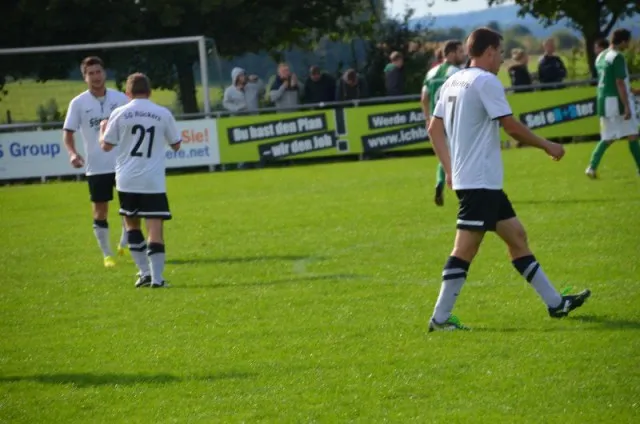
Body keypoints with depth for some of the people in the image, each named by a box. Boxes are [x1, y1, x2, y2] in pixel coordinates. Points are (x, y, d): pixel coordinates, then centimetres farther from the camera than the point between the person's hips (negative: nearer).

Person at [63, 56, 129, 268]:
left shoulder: (120, 98, 1)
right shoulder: (78, 103, -3)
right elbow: (68, 132, -2)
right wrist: (72, 153, -20)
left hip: (123, 163, 1)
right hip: (96, 167, -1)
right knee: (100, 211, 3)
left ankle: (124, 245, 23)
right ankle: (107, 255, 13)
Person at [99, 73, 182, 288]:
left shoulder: (119, 114, -1)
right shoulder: (163, 114, 1)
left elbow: (106, 145, 5)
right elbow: (176, 145, 11)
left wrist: (102, 129, 26)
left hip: (127, 181, 1)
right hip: (153, 181, -1)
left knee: (132, 223, 18)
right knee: (155, 227, -2)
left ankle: (144, 272, 11)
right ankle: (156, 277, -11)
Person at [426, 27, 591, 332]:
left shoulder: (453, 82, 13)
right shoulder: (486, 82, -13)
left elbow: (434, 129, 16)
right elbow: (512, 127, -15)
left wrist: (450, 169, 18)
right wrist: (547, 146, -3)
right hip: (480, 181, -10)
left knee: (516, 236, 13)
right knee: (465, 249, -9)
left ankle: (555, 302, 18)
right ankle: (440, 318, -8)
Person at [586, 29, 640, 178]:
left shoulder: (601, 56, 13)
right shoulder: (618, 57, -14)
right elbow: (620, 84, -18)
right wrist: (627, 107, -17)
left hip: (603, 100, 8)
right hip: (617, 100, -8)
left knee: (608, 138, 13)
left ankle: (592, 167, 0)